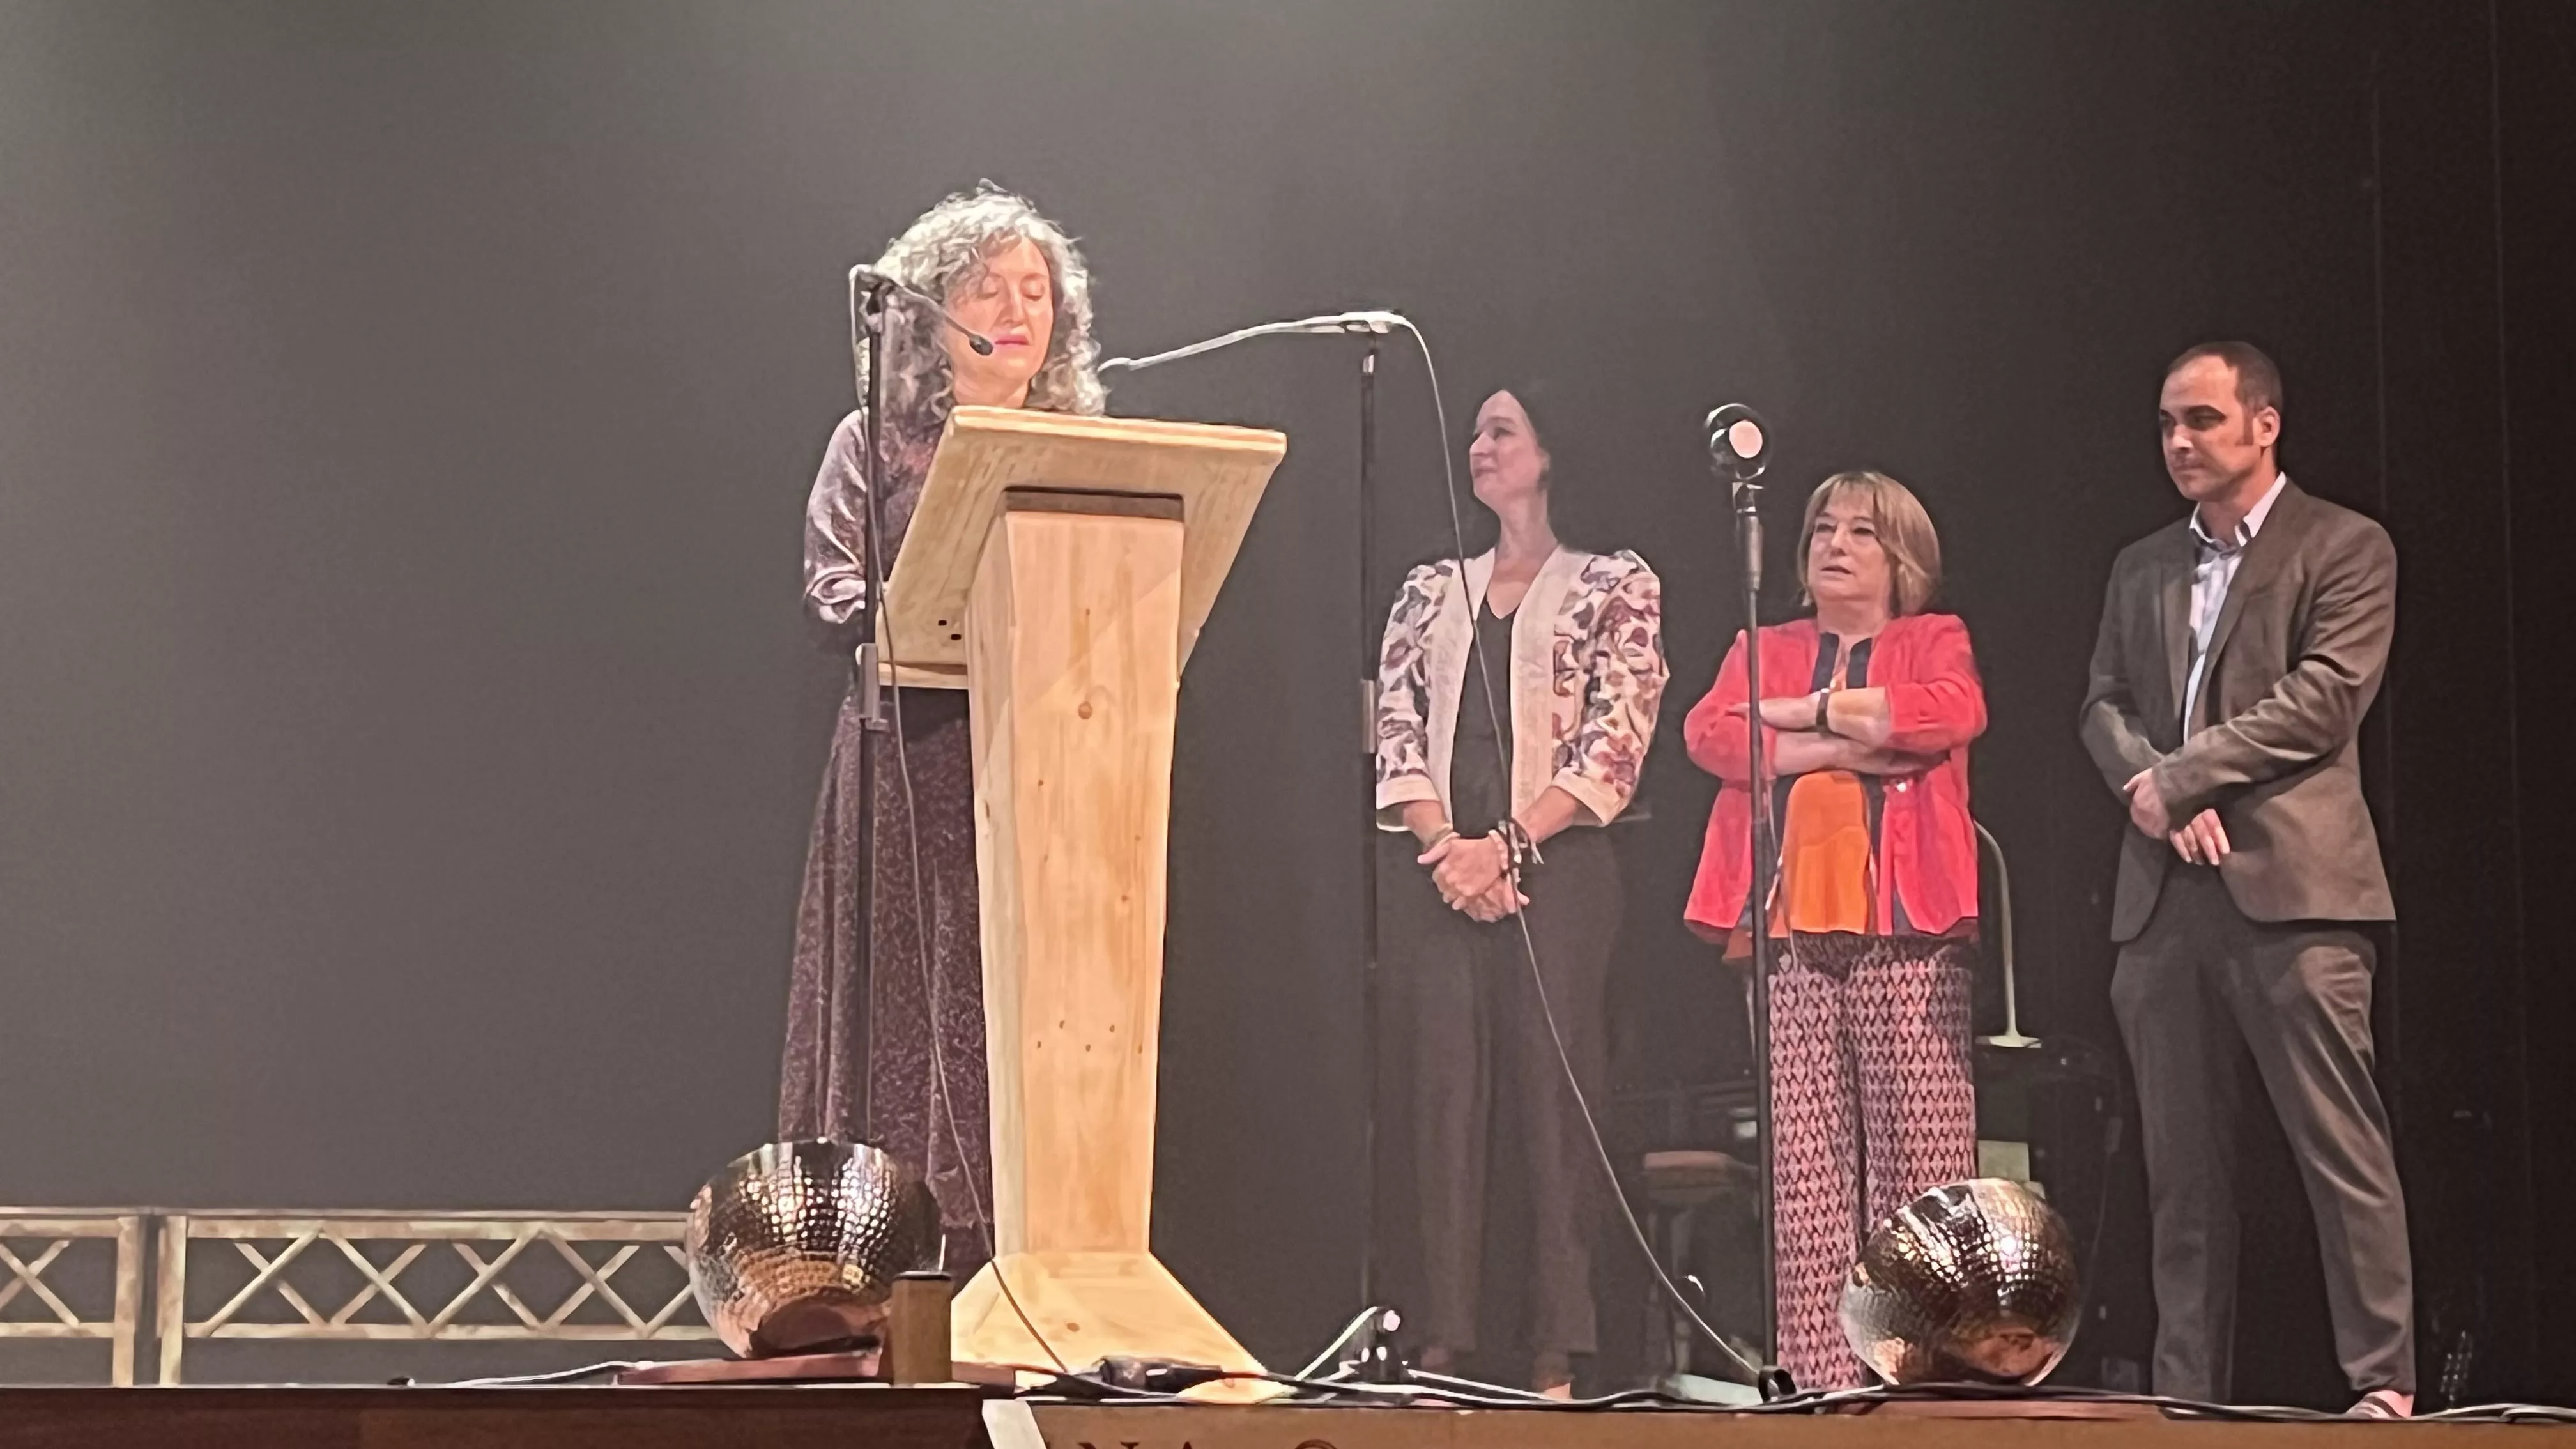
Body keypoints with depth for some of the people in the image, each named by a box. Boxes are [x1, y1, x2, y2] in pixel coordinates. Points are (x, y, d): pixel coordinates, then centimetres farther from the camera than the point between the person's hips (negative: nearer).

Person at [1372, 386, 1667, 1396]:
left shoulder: (1614, 588, 7)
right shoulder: (1431, 593, 19)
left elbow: (1614, 743, -4)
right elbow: (1398, 731, 9)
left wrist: (1508, 843, -13)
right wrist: (1444, 846, -9)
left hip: (1554, 866, -3)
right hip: (1435, 871, 4)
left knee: (1551, 1094, -6)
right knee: (1445, 1095, -1)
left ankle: (1557, 1359, -6)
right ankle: (1445, 1349, -1)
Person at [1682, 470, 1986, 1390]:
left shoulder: (1934, 641, 15)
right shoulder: (1765, 651, 22)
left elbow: (1951, 712, -8)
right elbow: (1708, 732, 2)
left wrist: (1810, 712, -3)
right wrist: (1848, 749, -6)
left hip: (1906, 931, -2)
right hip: (1793, 928, 2)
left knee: (1917, 1147, -8)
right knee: (1803, 1158, -3)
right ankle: (1819, 1372, -3)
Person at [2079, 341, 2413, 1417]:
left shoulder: (2344, 549, 3)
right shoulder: (2142, 568, 22)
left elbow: (2326, 698, -8)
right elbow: (2104, 705, 15)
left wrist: (2179, 775, -10)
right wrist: (2147, 787, -7)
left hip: (2290, 883, -5)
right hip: (2163, 893, 5)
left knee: (2341, 1146, -9)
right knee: (2181, 1163, 4)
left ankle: (2383, 1380, -7)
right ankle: (2188, 1389, 7)